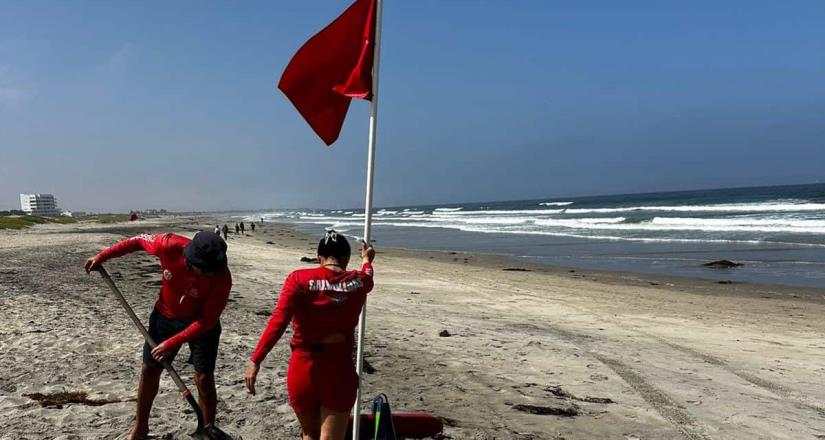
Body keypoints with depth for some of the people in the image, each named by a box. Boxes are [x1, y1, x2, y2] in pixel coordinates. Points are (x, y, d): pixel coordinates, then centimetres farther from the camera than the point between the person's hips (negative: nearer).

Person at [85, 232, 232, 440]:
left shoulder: (221, 277, -36)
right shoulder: (169, 246, -32)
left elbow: (207, 320, -26)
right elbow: (139, 241, -9)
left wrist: (172, 343, -26)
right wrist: (102, 256, -3)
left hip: (202, 323, -3)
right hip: (165, 315, 3)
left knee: (204, 378, -4)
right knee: (149, 370, 11)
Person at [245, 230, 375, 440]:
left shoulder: (299, 279, -6)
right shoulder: (358, 282, 1)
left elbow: (278, 320, -20)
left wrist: (255, 360, -21)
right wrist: (366, 259, 48)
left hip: (303, 369, 1)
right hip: (339, 372, 0)